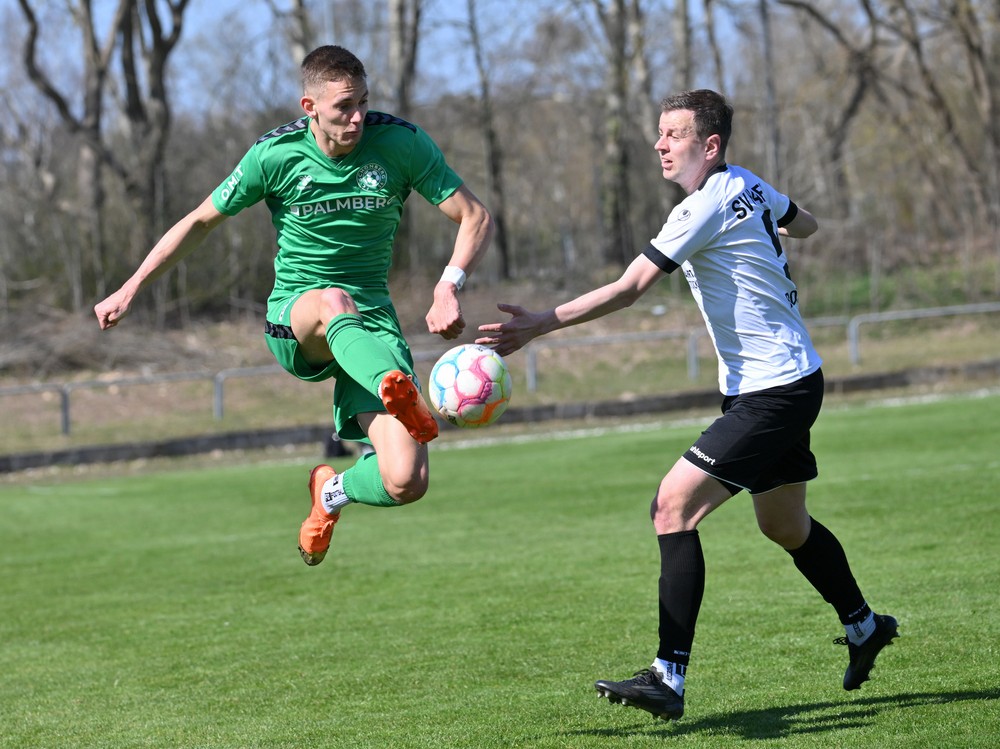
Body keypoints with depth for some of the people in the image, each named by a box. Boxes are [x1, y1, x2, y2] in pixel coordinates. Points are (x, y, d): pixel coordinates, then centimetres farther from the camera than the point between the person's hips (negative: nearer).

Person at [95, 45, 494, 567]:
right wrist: (129, 292, 9)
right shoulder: (275, 154, -6)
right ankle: (396, 390, -72)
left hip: (372, 319, 1)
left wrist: (448, 288, -22)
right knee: (334, 300, -42)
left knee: (405, 483, -19)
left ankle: (332, 491, 17)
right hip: (294, 318, -1)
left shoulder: (400, 143, -7)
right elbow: (200, 221, 8)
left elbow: (476, 218, -3)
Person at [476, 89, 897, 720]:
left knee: (674, 506, -18)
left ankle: (669, 678, -21)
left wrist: (539, 325, -29)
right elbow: (804, 224, 27)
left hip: (773, 394, -10)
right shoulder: (748, 185, 7)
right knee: (785, 525, 25)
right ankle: (865, 627, 46)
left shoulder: (706, 207, -19)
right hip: (792, 382, 10)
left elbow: (628, 290, -26)